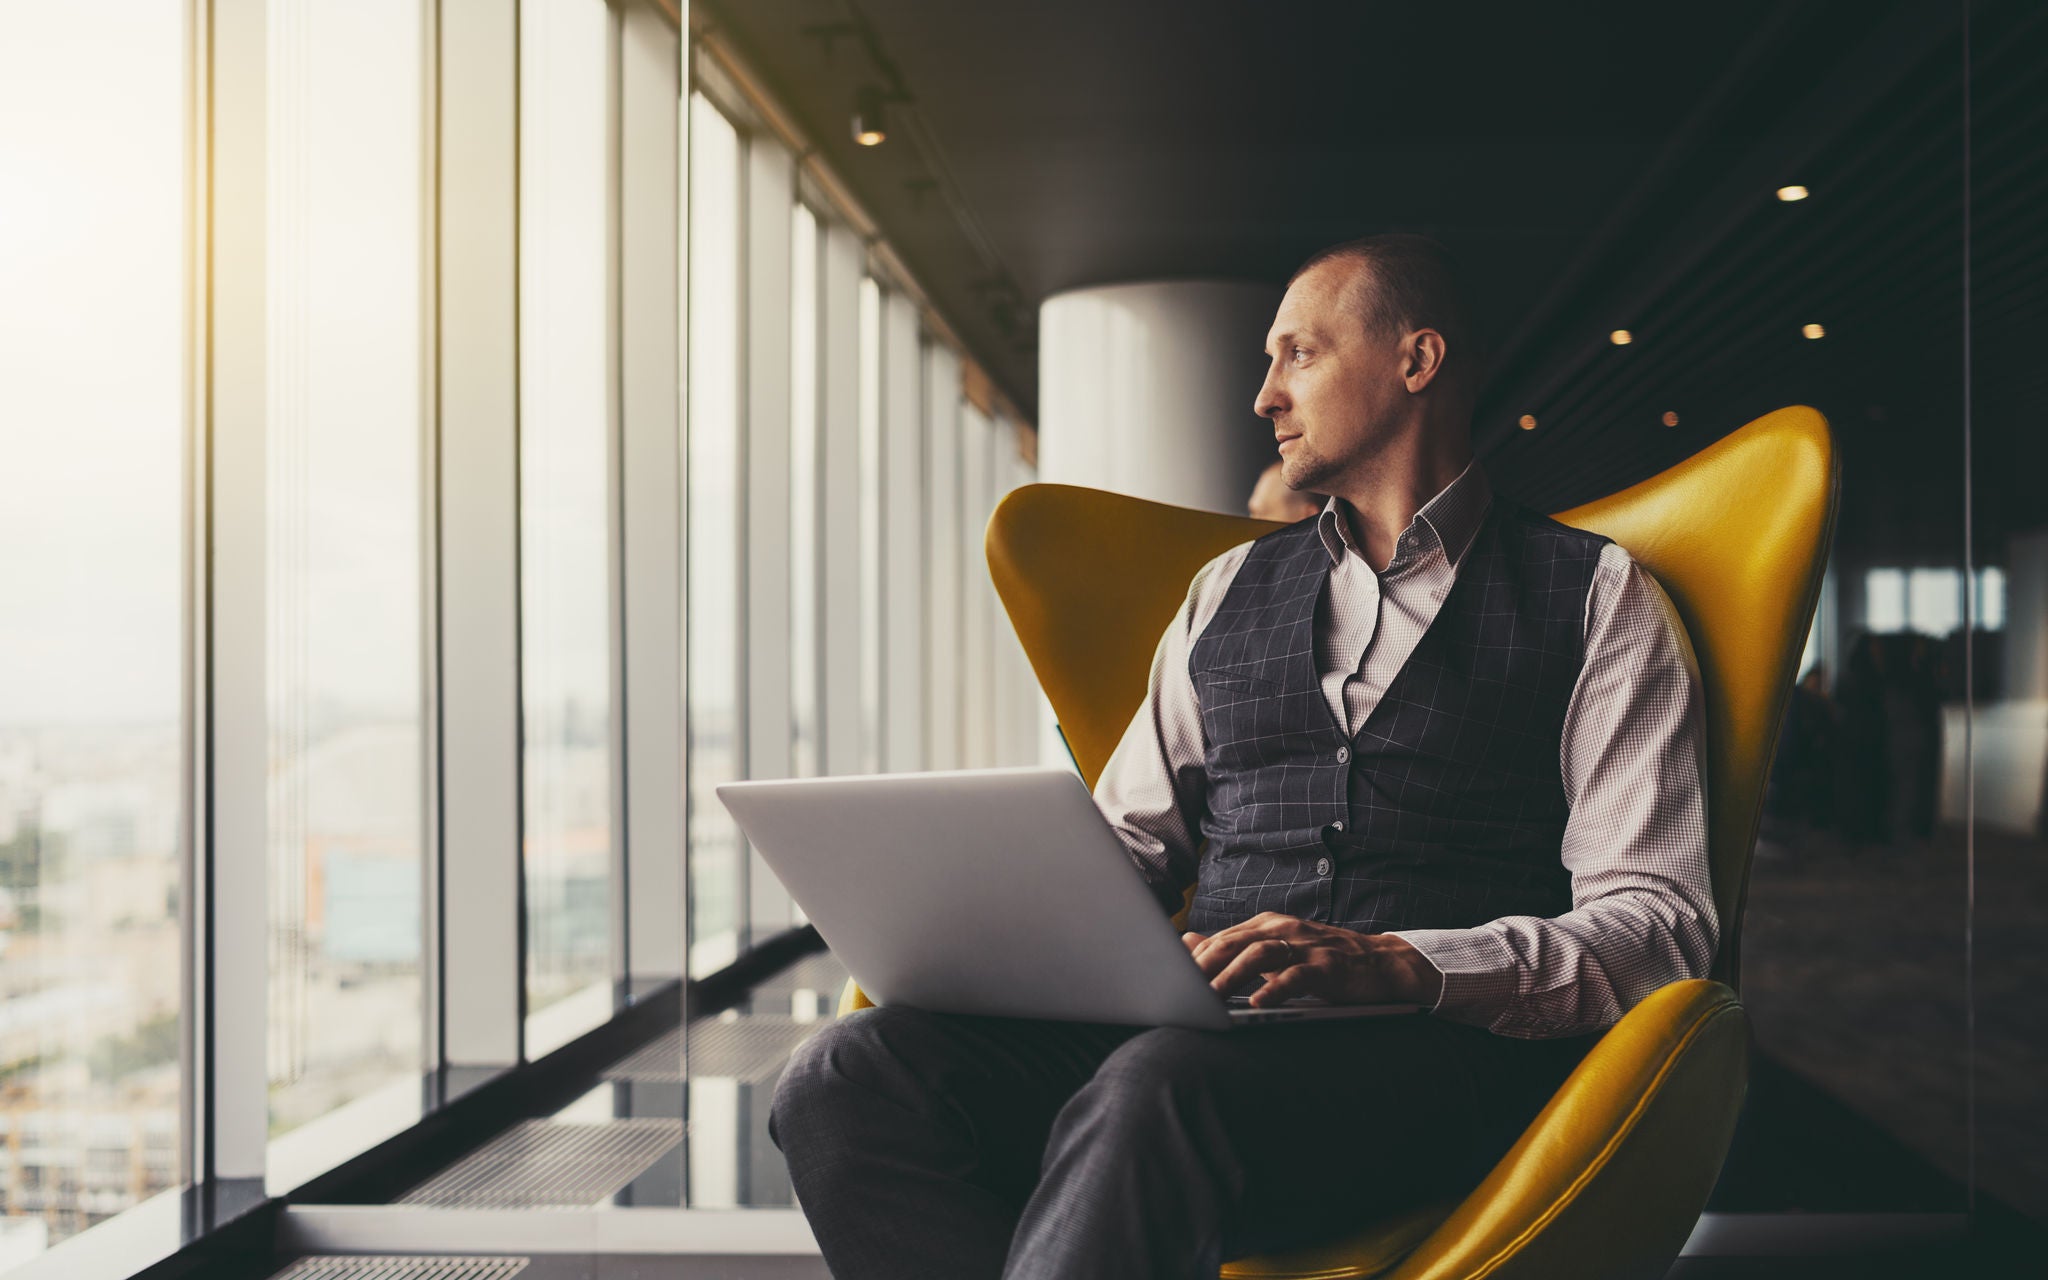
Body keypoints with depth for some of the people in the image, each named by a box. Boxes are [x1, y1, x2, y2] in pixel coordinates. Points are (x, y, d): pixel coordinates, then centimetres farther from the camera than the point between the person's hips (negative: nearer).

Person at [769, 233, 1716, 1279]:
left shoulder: (1596, 596, 10)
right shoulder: (1230, 590, 25)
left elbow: (1659, 925, -2)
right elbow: (1126, 842, 24)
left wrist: (1399, 964, -19)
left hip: (1445, 1044, -5)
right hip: (1205, 1030, 5)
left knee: (1152, 1092, -39)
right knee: (846, 1078, -22)